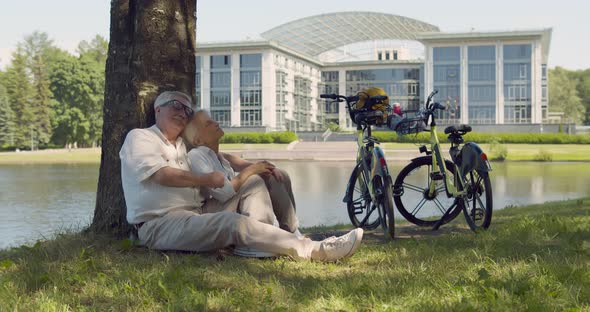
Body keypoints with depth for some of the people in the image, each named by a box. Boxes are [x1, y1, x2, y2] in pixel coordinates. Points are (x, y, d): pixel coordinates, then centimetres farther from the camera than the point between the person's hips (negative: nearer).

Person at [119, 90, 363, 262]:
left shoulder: (184, 145, 25)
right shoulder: (139, 137, 3)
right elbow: (161, 175, -13)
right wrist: (206, 180, -8)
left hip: (195, 218, 9)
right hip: (159, 225, -9)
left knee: (264, 212, -3)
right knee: (232, 221, -30)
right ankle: (315, 251, -36)